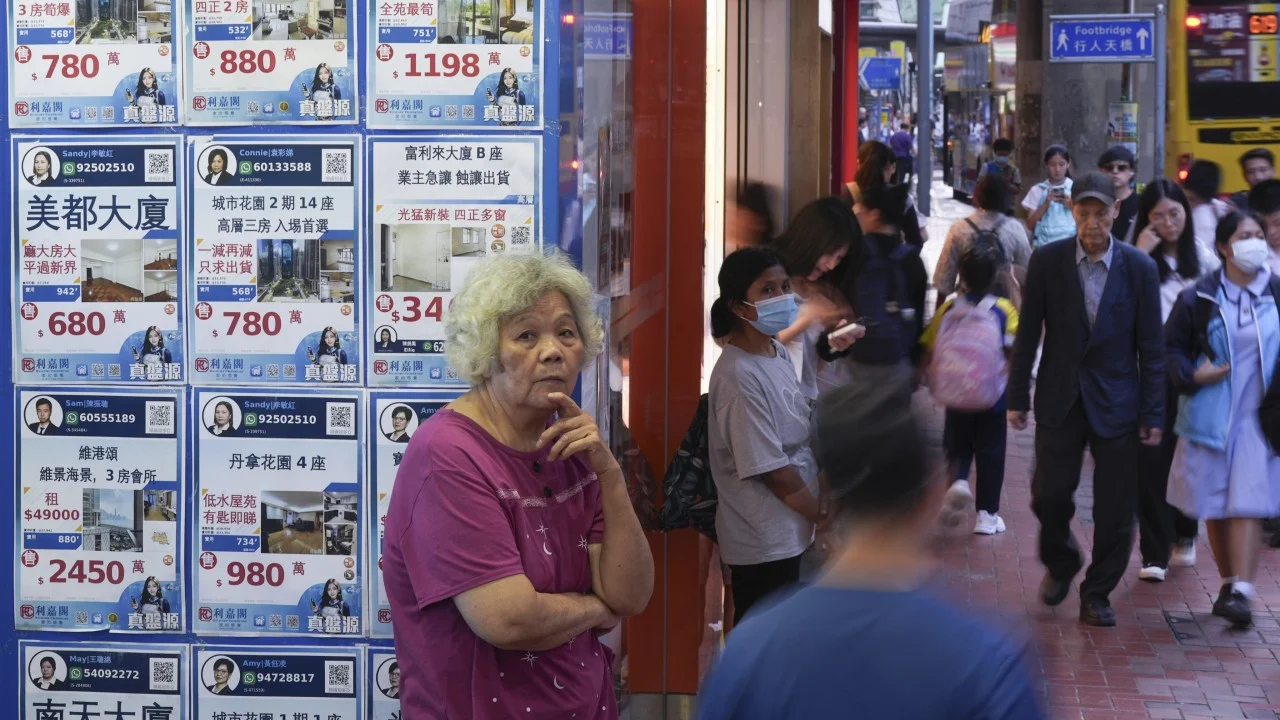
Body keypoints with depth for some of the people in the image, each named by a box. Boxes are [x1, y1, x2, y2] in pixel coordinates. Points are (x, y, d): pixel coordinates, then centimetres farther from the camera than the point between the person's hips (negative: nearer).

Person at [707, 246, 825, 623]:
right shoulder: (738, 376, -23)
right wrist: (824, 517, -9)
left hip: (788, 532, 9)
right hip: (761, 542, -9)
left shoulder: (778, 353, 5)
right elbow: (773, 471, -20)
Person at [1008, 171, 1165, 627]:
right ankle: (1060, 563, 31)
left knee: (1115, 510, 1)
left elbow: (1150, 346, -1)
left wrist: (1153, 413, -3)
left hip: (1117, 402, 0)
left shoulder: (1139, 268, -4)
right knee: (1050, 494, 0)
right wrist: (1018, 398, 1)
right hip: (1060, 400, 0)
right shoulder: (1047, 261, -3)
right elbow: (1028, 334, 2)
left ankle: (1097, 594, 18)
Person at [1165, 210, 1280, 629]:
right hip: (1210, 416, 1)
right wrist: (1192, 375, -11)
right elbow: (1172, 347, 6)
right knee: (1215, 506, 8)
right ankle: (1229, 585, 22)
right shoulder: (1198, 299, 0)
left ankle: (1241, 591, -13)